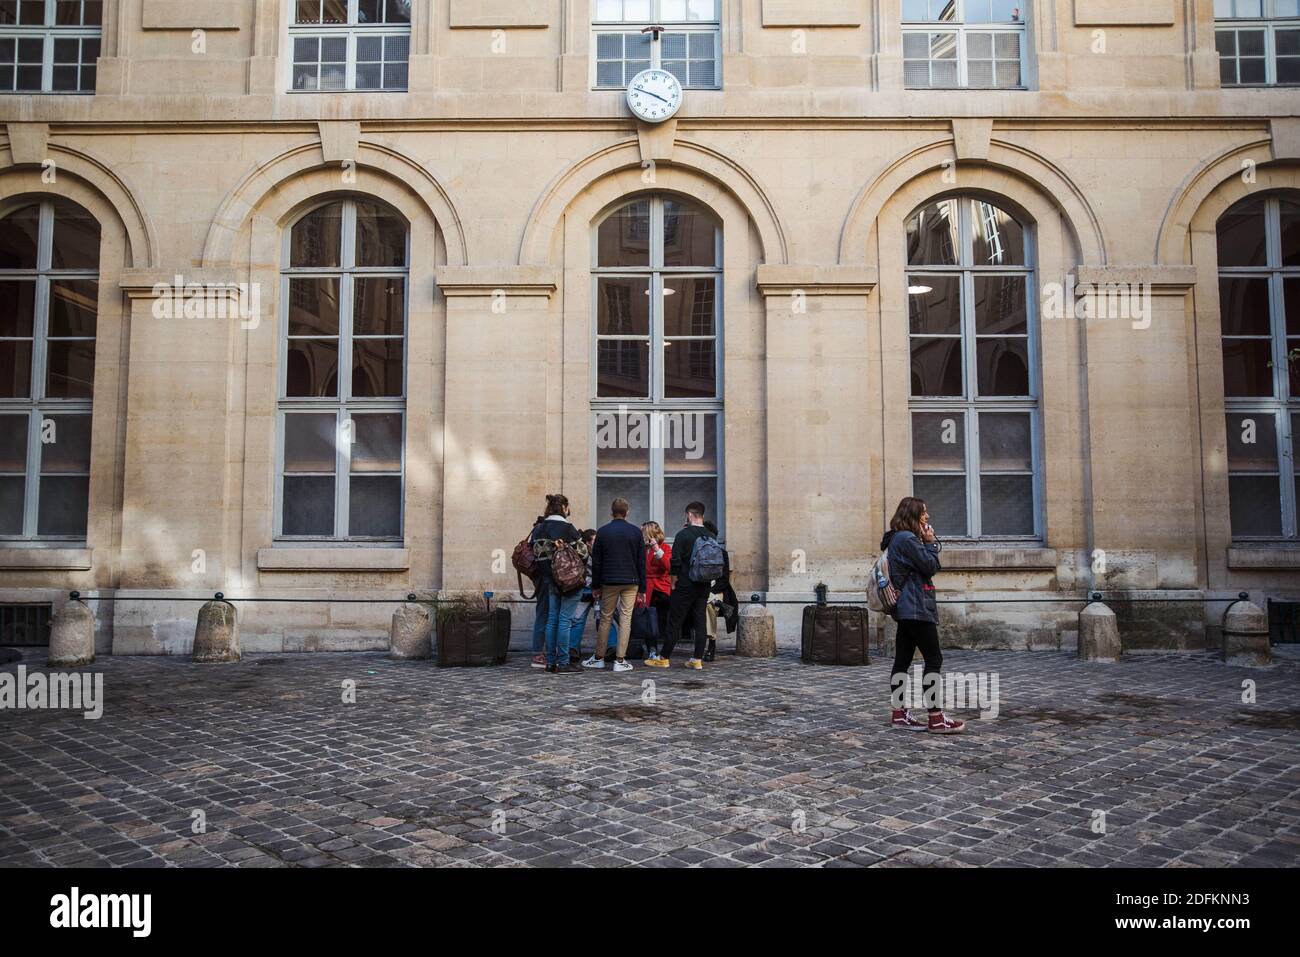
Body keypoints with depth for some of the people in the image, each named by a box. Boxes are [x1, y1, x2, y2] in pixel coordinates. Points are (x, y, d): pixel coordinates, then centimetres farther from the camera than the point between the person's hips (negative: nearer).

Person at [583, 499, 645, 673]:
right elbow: (642, 561, 3)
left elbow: (596, 562, 2)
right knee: (625, 619, 2)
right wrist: (642, 588, 7)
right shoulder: (635, 531, 2)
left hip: (609, 582, 0)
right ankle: (620, 661, 0)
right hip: (631, 581, 0)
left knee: (605, 618, 10)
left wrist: (595, 586, 7)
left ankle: (599, 658, 16)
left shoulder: (603, 531, 1)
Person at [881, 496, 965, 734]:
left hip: (906, 609, 10)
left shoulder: (898, 539, 18)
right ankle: (936, 719, -5)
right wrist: (931, 542, -3)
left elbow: (927, 567, 20)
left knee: (902, 660, 8)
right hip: (917, 609, -10)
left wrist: (929, 543, 8)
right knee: (934, 659, -7)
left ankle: (899, 714, 11)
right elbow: (930, 566, -14)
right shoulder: (908, 539, -14)